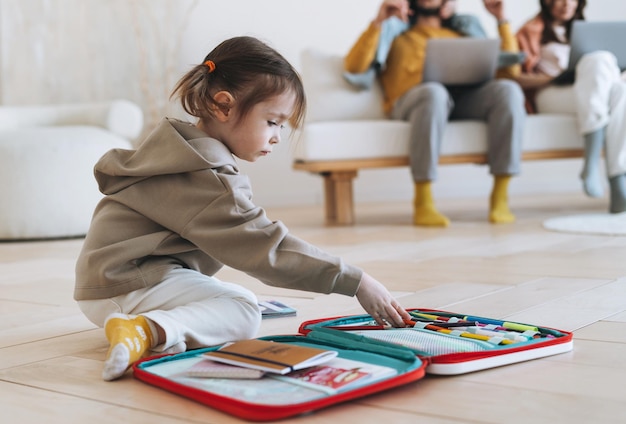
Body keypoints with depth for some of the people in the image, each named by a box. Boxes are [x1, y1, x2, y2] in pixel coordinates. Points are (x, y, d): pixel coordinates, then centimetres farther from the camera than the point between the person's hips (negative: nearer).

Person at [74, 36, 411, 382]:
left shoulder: (181, 151, 13)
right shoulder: (208, 180, -20)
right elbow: (268, 249, -22)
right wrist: (356, 282, -21)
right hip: (130, 284, -11)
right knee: (243, 313, -19)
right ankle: (146, 332, -33)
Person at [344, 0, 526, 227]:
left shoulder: (464, 34, 37)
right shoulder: (396, 35, 28)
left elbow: (510, 70, 27)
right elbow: (354, 66, 9)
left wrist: (502, 20, 21)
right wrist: (378, 22, -2)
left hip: (467, 98, 3)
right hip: (410, 102, -3)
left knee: (507, 89, -29)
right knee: (434, 92, -39)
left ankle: (500, 197, -30)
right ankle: (423, 203, -38)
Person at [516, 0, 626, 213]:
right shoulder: (532, 31, 12)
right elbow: (516, 77, -1)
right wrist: (553, 78, -14)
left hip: (588, 95, 5)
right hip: (548, 95, -4)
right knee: (600, 59, -32)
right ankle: (592, 165, -44)